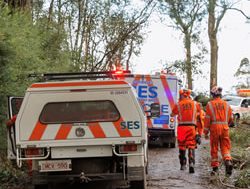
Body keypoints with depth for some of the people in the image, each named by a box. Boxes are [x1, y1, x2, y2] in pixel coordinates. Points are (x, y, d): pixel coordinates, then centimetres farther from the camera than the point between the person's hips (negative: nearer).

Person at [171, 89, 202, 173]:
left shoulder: (178, 104, 0)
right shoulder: (194, 103, 4)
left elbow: (172, 114, 13)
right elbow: (199, 110, 25)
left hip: (182, 127, 0)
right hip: (191, 126, 0)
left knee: (182, 146, 13)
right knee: (191, 146, -1)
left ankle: (183, 164, 21)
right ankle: (191, 163, -20)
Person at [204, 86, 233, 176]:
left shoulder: (210, 104, -2)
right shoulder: (226, 104, 8)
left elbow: (207, 119, -5)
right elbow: (230, 118, 13)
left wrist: (206, 132, 0)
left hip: (214, 128, -2)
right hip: (225, 128, 2)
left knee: (214, 149, 7)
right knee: (225, 147, 6)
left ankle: (215, 167, 11)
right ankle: (228, 161, -18)